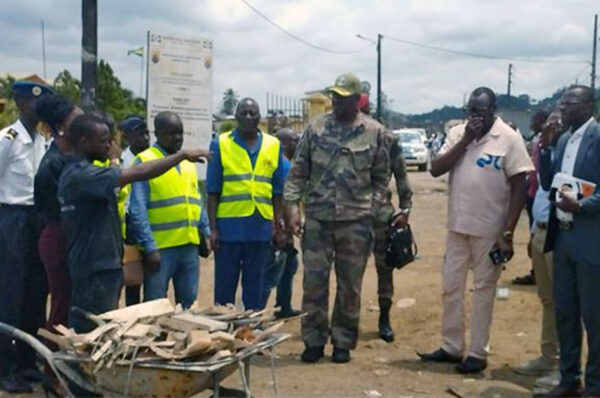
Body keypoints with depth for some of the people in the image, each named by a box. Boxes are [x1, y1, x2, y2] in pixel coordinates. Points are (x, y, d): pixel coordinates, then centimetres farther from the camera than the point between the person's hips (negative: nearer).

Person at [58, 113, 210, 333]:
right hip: (96, 268, -11)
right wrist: (182, 155, -19)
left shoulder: (75, 172, 14)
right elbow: (137, 173, -25)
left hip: (101, 265, 11)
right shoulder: (81, 175, -19)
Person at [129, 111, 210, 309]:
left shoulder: (188, 163, 14)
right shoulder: (144, 161, -7)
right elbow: (138, 210, -11)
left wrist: (206, 232, 12)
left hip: (189, 245, 6)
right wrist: (149, 247, -16)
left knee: (189, 304, 14)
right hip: (161, 247, -6)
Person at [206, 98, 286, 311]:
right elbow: (213, 191, 1)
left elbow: (277, 191, 11)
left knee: (255, 288, 11)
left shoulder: (274, 145, 8)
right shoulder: (221, 144, 2)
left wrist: (278, 224, 6)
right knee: (224, 287, 5)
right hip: (228, 227, -2)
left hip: (261, 227, 2)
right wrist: (213, 228, -3)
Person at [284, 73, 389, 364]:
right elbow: (298, 171, 4)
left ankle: (343, 342, 21)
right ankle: (314, 341, 18)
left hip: (356, 220, -1)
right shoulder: (316, 128, 3)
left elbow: (381, 176, 6)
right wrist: (292, 206, -4)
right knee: (314, 282, 4)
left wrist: (373, 208, -2)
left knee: (350, 286, 8)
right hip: (317, 218, 1)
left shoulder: (374, 132, 1)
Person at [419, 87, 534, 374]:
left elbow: (519, 189, -9)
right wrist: (465, 141, -13)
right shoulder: (457, 133, 4)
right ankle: (451, 347, 26)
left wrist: (507, 233, -13)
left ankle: (478, 353, 16)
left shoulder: (509, 138, -9)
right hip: (457, 226, 5)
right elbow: (435, 170, -4)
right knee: (451, 286, 12)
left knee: (483, 289, 4)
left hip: (490, 229, -5)